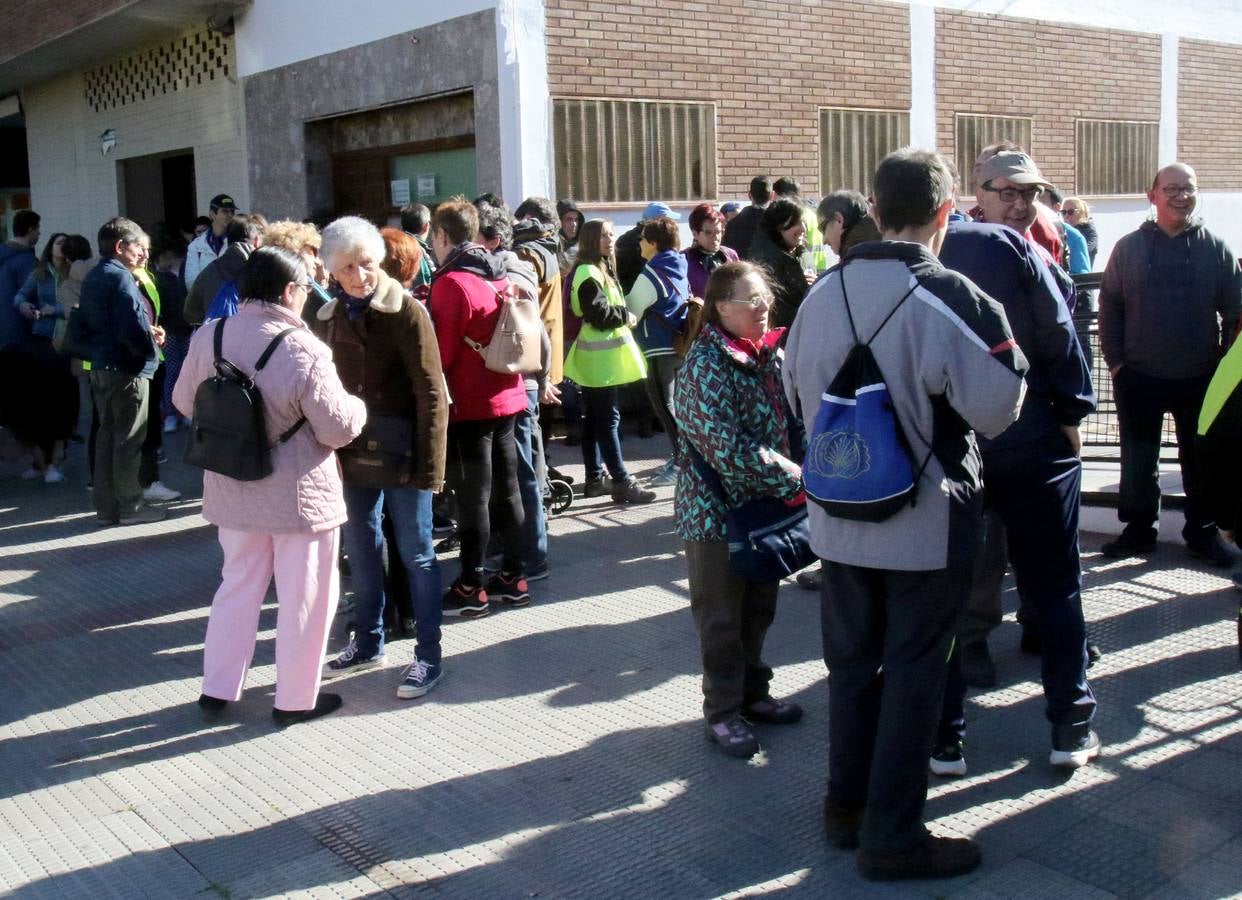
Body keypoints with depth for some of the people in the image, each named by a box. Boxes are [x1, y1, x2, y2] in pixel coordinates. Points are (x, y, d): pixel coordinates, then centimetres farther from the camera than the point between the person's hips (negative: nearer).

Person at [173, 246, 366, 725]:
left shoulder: (208, 338, -5)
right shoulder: (303, 351, -23)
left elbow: (185, 402, 9)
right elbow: (339, 428, -19)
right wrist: (359, 406, 2)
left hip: (232, 489, 6)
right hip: (299, 495, -6)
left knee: (238, 585, 21)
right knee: (303, 596, 10)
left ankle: (217, 689, 30)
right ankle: (295, 699, 21)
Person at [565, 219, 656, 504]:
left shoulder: (600, 269, 17)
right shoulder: (589, 273, -16)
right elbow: (599, 314, -23)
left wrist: (623, 315, 9)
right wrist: (627, 316, -9)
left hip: (597, 357, 10)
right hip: (600, 358, -10)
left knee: (594, 419, 12)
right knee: (609, 419, -9)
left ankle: (595, 478, 18)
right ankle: (622, 482, -8)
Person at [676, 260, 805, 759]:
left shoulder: (770, 354, 6)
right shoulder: (706, 362, -17)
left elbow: (792, 421, 13)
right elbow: (728, 445, -25)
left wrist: (803, 467, -4)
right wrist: (794, 477, -23)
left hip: (764, 504, 7)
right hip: (717, 508, -7)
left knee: (759, 605, 18)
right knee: (721, 615, 5)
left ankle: (752, 693, 35)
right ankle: (722, 711, 18)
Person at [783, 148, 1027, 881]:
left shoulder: (823, 294, -1)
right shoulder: (955, 300, -19)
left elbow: (797, 395, 9)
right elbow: (997, 408, -16)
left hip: (839, 519, 5)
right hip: (928, 523, -5)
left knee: (851, 661, 18)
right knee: (913, 673, 7)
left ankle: (847, 805, 31)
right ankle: (892, 836, 17)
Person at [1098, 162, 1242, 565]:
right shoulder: (1129, 248, 1)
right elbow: (1109, 306, 3)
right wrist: (1115, 360, -3)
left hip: (1200, 378, 0)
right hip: (1139, 377, 0)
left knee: (1200, 457, 11)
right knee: (1138, 459, 9)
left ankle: (1202, 531, 24)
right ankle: (1139, 529, 21)